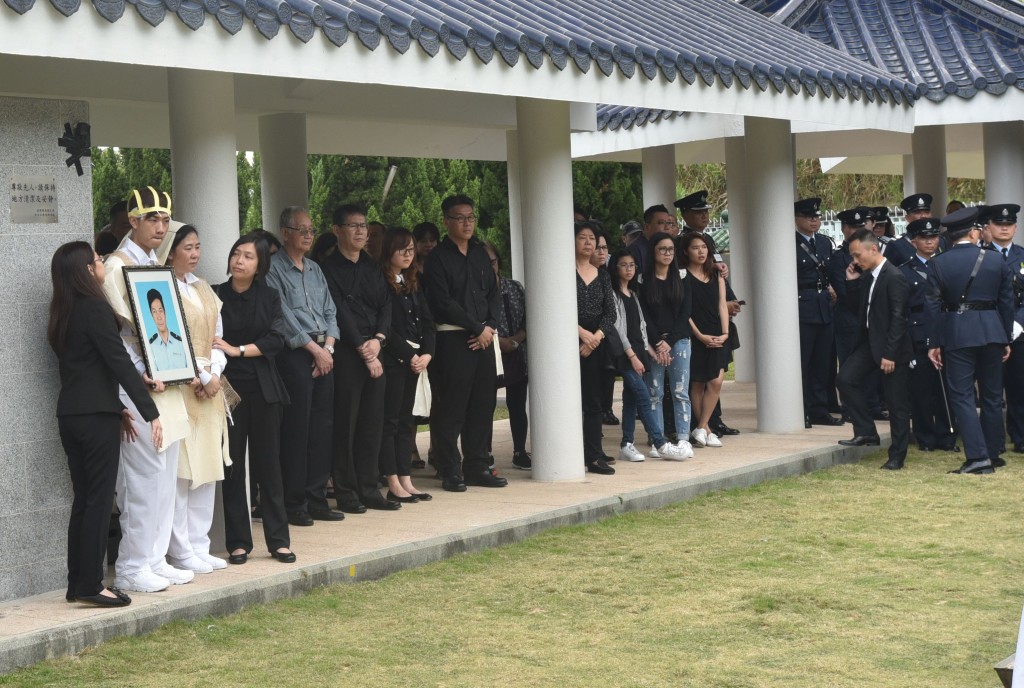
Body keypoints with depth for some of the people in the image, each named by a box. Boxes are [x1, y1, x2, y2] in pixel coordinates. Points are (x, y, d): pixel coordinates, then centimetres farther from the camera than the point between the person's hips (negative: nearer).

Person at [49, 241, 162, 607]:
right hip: (96, 416, -8)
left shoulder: (63, 314, 14)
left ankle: (78, 584, 13)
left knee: (83, 499, 11)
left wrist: (117, 408, 19)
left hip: (70, 413, 8)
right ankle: (90, 585, -4)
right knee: (99, 500, -4)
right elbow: (120, 362, -16)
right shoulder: (95, 308, -12)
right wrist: (150, 411, -16)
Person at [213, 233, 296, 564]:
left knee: (268, 463, 3)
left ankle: (278, 539, 9)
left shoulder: (269, 297, 7)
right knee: (232, 467, 3)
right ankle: (238, 542, 10)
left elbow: (276, 339, -5)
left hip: (263, 388, 1)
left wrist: (238, 350, -14)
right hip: (228, 386, -1)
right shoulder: (216, 295, 2)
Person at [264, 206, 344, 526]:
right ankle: (293, 503, 1)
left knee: (323, 427, 7)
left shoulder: (315, 269, 18)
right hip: (294, 354, -7)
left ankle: (316, 498, 15)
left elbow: (330, 311, 15)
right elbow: (284, 317, -11)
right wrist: (314, 349, -10)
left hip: (324, 353, 7)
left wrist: (328, 346, -1)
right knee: (296, 428, -6)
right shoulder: (273, 269, -5)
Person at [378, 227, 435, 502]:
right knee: (390, 419, -4)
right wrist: (409, 356, -12)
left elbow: (427, 322, 13)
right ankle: (394, 484, -2)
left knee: (406, 420, 9)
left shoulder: (413, 283, 16)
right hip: (392, 359, -8)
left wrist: (427, 353, -2)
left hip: (414, 359, 8)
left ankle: (406, 481, 12)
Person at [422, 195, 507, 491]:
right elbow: (443, 302, -12)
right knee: (451, 407, -4)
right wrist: (477, 327, -11)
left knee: (483, 403, 8)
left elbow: (494, 294, 14)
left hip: (484, 337, 6)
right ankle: (450, 472, 2)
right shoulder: (438, 258, -4)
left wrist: (490, 326, -4)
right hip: (453, 339, -6)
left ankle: (477, 467, 16)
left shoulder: (480, 253, 15)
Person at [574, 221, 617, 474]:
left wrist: (596, 337, -9)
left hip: (596, 343, 5)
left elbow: (610, 312, 7)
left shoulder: (602, 276, 14)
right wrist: (582, 333, -16)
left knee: (593, 401, 4)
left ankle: (594, 457, 6)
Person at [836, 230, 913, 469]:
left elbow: (897, 318, -20)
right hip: (868, 341, 8)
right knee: (846, 378, -5)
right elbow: (859, 306, 16)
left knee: (896, 401, 1)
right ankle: (865, 432, 5)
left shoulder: (894, 277, -18)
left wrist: (889, 354, -22)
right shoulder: (866, 276, 8)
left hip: (890, 345, -8)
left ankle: (897, 456, 9)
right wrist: (852, 282, 2)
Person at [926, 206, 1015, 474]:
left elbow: (934, 306, -4)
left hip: (956, 334, -2)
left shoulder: (938, 263, -3)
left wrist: (934, 344, 1)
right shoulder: (996, 260, 2)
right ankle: (992, 453, 23)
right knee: (992, 395, 14)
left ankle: (978, 456, -12)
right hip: (992, 331, 2)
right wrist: (1006, 340, 13)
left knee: (962, 395, -2)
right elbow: (1006, 302, 6)